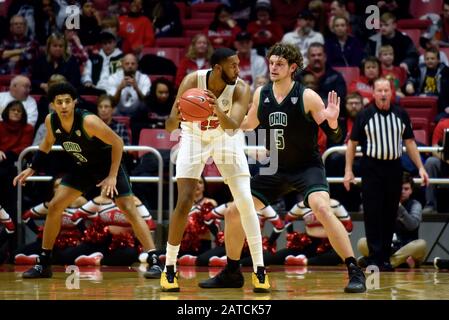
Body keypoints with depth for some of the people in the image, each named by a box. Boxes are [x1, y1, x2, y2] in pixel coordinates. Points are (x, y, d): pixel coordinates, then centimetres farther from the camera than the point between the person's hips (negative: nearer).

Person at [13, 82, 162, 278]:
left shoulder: (88, 121, -32)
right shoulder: (51, 121, -15)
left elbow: (117, 143, -23)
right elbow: (48, 143, 9)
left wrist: (112, 176, -23)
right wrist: (32, 168, 6)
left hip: (108, 165, -6)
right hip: (83, 167, 6)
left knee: (129, 210, -14)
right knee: (54, 206, -1)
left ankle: (154, 261, -14)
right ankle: (43, 263, 9)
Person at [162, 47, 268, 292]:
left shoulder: (241, 89, -26)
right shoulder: (192, 81, -28)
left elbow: (232, 127, -40)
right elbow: (169, 127, -29)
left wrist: (218, 110, -59)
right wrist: (176, 116, -52)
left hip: (226, 137, 1)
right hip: (194, 137, -1)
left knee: (245, 201, -10)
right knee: (184, 203, -9)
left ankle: (259, 270, -2)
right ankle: (169, 269, 6)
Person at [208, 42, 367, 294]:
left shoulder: (307, 97, -16)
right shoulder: (261, 94, -2)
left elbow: (334, 137, -14)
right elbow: (248, 126, 16)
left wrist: (332, 122, -35)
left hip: (307, 166, -6)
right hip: (276, 169, 6)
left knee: (322, 208, -32)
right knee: (234, 213, 3)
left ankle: (355, 272, -27)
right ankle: (231, 273, 23)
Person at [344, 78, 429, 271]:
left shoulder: (401, 114, 7)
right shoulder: (364, 115, -1)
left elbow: (409, 142, 12)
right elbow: (352, 143, 3)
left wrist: (420, 167, 6)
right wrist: (348, 170, -4)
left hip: (394, 168, 3)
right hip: (372, 167, -3)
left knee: (390, 214, 6)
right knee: (372, 214, -5)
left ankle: (385, 257, 13)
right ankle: (374, 257, -4)